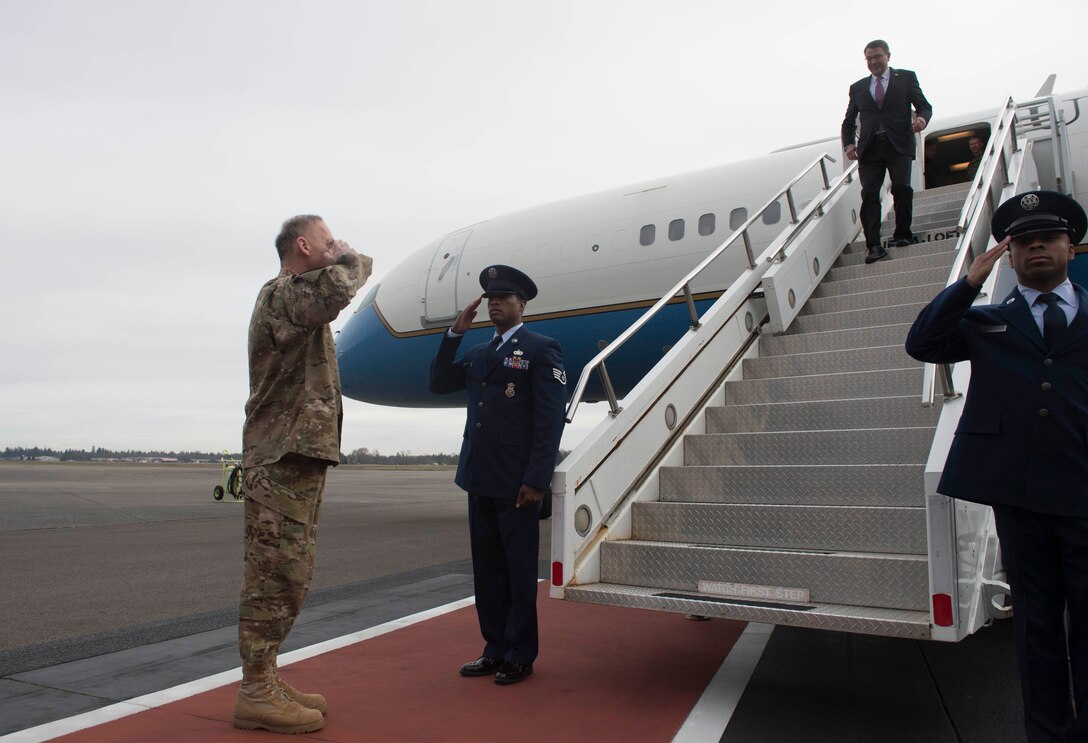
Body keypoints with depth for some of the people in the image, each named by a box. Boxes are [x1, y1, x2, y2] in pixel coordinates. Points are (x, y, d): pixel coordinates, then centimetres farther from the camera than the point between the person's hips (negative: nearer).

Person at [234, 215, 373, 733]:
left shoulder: (301, 299, 23)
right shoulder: (281, 293, -10)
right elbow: (338, 286, -30)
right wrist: (348, 258, -11)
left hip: (300, 455, 10)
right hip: (282, 457, -10)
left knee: (287, 575, 13)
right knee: (274, 573, -7)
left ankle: (265, 681, 22)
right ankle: (255, 693, 1)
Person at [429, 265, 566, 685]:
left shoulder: (541, 350, -4)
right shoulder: (479, 354, 18)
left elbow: (550, 421, -11)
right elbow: (439, 384, 16)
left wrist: (536, 480, -17)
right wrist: (455, 333, 7)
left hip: (516, 482, -7)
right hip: (479, 479, 7)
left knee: (519, 569, 4)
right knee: (487, 568, 13)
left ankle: (520, 656, 17)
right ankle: (495, 649, 25)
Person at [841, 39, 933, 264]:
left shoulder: (906, 78, 15)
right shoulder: (858, 87, 21)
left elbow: (924, 106, 11)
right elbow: (848, 121, 22)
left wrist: (922, 118, -13)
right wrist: (848, 143, 3)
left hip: (898, 144, -1)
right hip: (870, 148, 2)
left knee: (901, 187, -16)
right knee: (869, 193, -12)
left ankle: (902, 234, 3)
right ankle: (874, 245, -15)